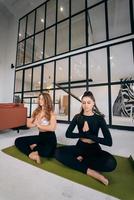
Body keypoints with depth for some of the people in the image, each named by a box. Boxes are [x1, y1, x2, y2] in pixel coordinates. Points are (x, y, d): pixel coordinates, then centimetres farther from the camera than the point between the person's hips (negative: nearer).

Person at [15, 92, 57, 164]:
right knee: (18, 141, -3)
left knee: (47, 152, -34)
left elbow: (52, 128, -25)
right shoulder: (36, 112, 5)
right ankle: (31, 154, -18)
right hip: (40, 136, 5)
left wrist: (39, 125, -15)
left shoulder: (51, 113, -12)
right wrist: (35, 124, -17)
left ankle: (34, 147, -4)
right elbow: (28, 124, 6)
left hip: (50, 137, -5)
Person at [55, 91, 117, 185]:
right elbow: (68, 134, -8)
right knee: (58, 152, -21)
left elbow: (109, 142, -15)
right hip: (80, 147, 2)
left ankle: (81, 159, -13)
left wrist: (88, 135, -17)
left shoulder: (99, 118, -6)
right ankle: (90, 171, -19)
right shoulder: (78, 117, -1)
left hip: (94, 149, -1)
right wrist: (84, 135, -18)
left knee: (111, 163, -32)